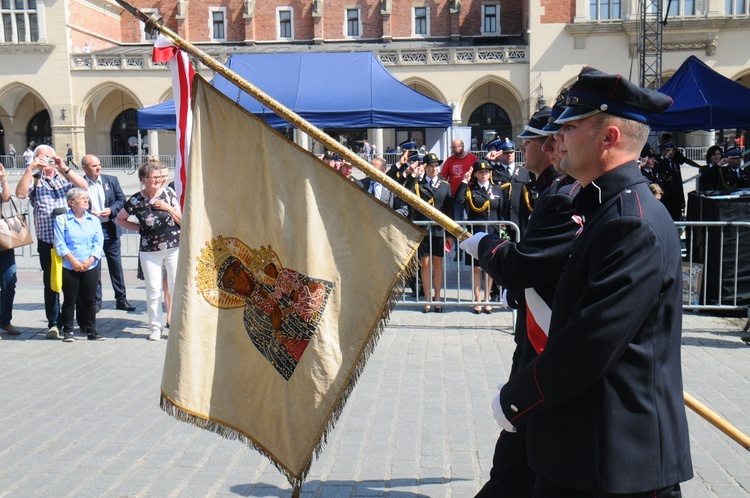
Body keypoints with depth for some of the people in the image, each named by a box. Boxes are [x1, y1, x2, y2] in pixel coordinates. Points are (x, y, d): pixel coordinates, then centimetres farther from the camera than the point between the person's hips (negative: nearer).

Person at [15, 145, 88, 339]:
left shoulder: (66, 176, 13)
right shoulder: (34, 180, 12)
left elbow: (84, 186, -5)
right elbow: (20, 194, -8)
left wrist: (64, 167, -11)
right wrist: (30, 168, -9)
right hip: (47, 241, 0)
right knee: (51, 283, 4)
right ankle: (54, 323, 12)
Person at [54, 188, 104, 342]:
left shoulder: (94, 220, 9)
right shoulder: (62, 220, 0)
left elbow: (99, 242, 3)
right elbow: (60, 244, -6)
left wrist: (90, 260, -9)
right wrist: (73, 260, -14)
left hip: (90, 267, 3)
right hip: (69, 267, -3)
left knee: (90, 299, 6)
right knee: (70, 300, 3)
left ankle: (91, 331, 14)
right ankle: (68, 331, 13)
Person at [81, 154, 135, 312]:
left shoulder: (111, 180, 5)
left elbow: (122, 200, 6)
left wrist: (111, 210, -10)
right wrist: (88, 213, -15)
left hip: (110, 229, 2)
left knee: (116, 265, 7)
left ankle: (121, 299, 14)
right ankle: (96, 301, 15)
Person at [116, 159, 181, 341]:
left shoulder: (168, 194, 2)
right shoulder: (136, 200, -2)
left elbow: (182, 220, 4)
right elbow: (119, 219, 12)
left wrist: (169, 208, -9)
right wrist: (140, 227, 3)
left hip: (174, 248, 1)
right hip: (149, 251, 0)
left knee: (177, 287, 1)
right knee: (153, 290, 2)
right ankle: (155, 327, 14)